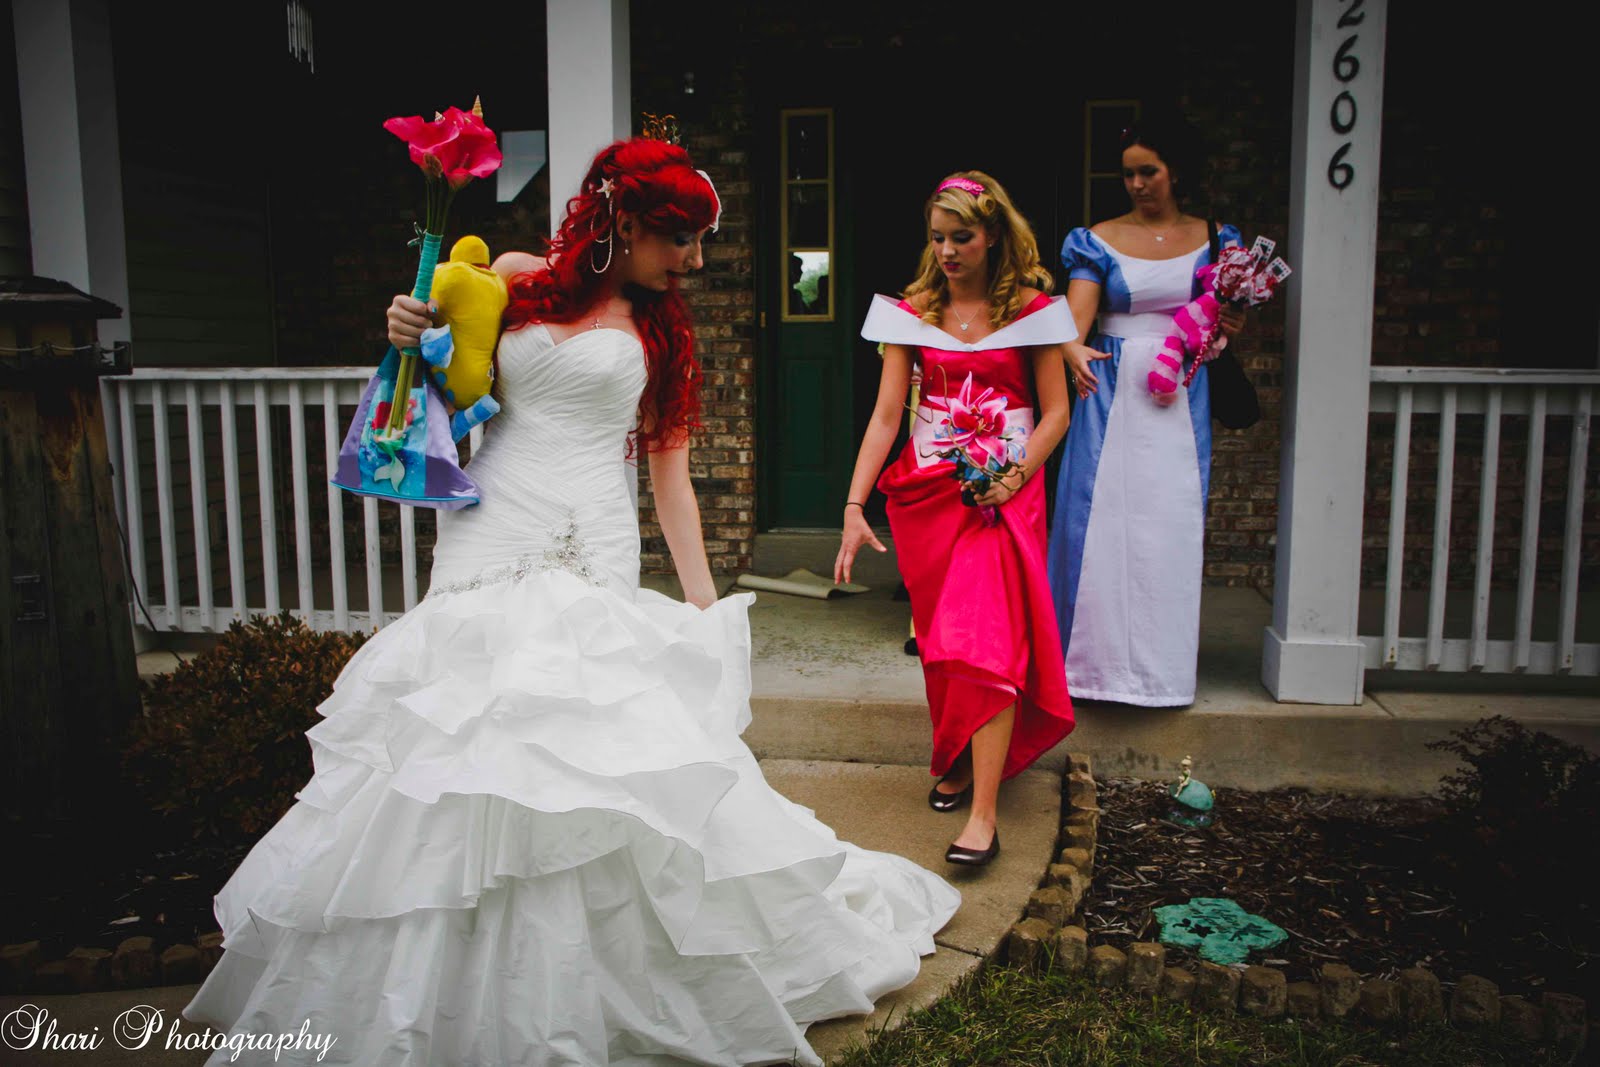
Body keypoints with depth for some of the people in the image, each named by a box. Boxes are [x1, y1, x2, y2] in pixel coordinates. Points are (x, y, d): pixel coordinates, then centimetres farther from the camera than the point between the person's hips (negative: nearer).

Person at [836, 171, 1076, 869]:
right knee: (941, 635, 10)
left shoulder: (1031, 309, 0)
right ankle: (958, 760, 29)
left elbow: (1055, 412, 2)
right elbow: (886, 414, 0)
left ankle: (983, 811, -13)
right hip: (926, 489, 3)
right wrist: (854, 507, -8)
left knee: (988, 637, -13)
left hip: (1002, 491, -3)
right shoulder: (912, 312, 5)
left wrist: (1014, 478, -14)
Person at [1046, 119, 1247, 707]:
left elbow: (1225, 317, 17)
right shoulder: (1100, 239, 3)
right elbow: (1076, 310, -11)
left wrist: (1229, 325, -8)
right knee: (1104, 515, -2)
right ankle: (1100, 649, 11)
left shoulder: (1213, 239, 10)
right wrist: (1074, 349, -33)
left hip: (1180, 399, 1)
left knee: (1173, 522, 1)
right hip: (1113, 393, -1)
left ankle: (1164, 657, 13)